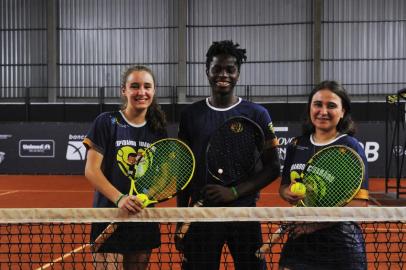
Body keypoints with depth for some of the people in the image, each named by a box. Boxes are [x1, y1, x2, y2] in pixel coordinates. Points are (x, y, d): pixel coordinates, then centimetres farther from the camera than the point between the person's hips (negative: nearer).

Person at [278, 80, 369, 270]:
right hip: (299, 242, 4)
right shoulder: (296, 145, 6)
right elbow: (283, 187, 16)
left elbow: (359, 204, -14)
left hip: (340, 246, -4)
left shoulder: (351, 147, -9)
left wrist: (316, 223, -22)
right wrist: (289, 194, -8)